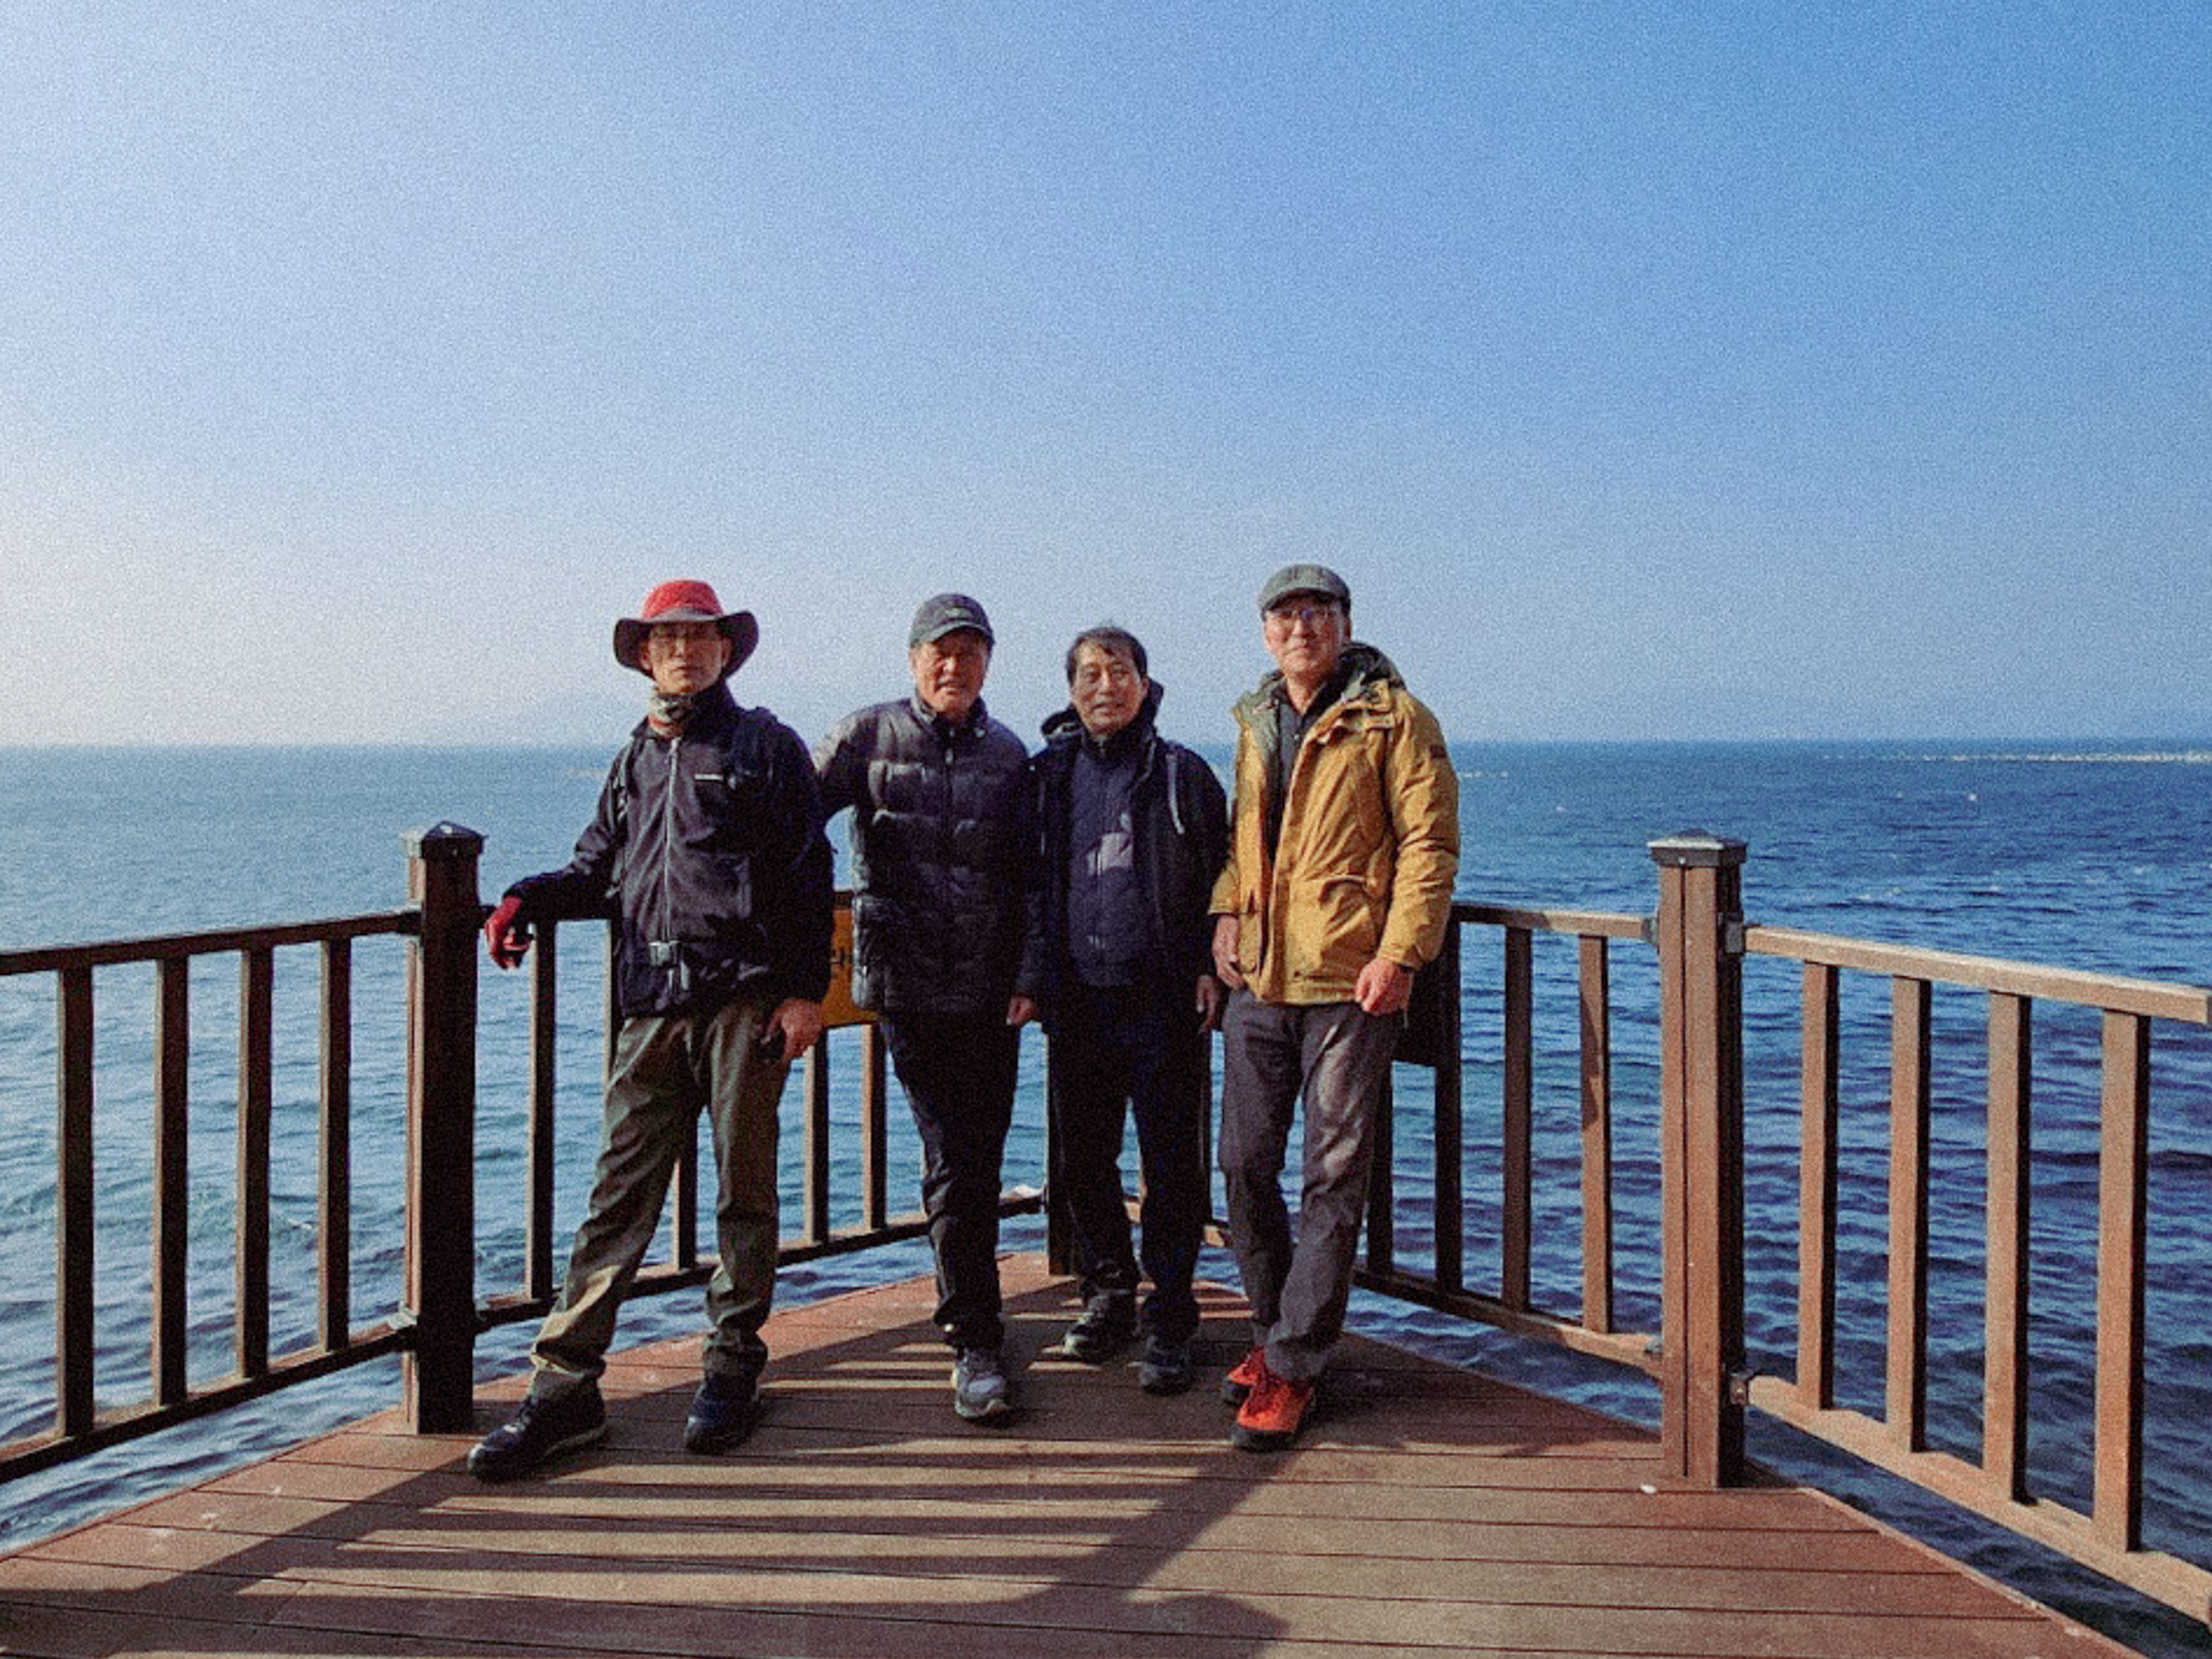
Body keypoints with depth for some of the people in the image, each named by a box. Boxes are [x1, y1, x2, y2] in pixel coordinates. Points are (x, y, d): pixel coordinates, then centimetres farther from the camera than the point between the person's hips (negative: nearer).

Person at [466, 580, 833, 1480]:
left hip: (744, 997, -4)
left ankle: (732, 1370, 18)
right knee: (619, 1189, 2)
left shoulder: (764, 745, 5)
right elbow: (599, 870, 25)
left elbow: (809, 877, 0)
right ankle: (564, 1385, 6)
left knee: (744, 1187, 5)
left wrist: (804, 991, -7)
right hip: (652, 1003, 4)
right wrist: (528, 899, 5)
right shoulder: (636, 759, 20)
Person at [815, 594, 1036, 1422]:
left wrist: (1030, 973, 3)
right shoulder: (869, 736, 3)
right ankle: (977, 1344, 3)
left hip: (991, 986, 3)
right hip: (908, 981, -3)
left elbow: (1025, 873, 12)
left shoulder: (1007, 754, 12)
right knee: (954, 1164, -6)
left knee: (979, 1163, 9)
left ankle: (966, 1313, 30)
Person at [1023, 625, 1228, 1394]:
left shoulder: (1184, 774, 3)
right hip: (1078, 1003, 3)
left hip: (1163, 1005, -3)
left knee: (1171, 1167, 1)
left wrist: (1209, 968, -5)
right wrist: (1031, 974, 8)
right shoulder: (1050, 775, 11)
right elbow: (1028, 882, 16)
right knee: (1082, 1162, 11)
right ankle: (1108, 1294, 31)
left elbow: (1221, 881, 5)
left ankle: (1169, 1321, 14)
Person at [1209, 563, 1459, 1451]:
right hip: (1258, 978, 6)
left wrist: (1399, 952, -16)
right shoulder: (1255, 722, 15)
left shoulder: (1392, 719, -4)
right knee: (1245, 1163, 10)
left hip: (1349, 980, -6)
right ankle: (1274, 1329, 28)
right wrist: (1227, 911, 8)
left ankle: (1292, 1365, 10)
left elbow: (1430, 841, -8)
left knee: (1335, 1176, 1)